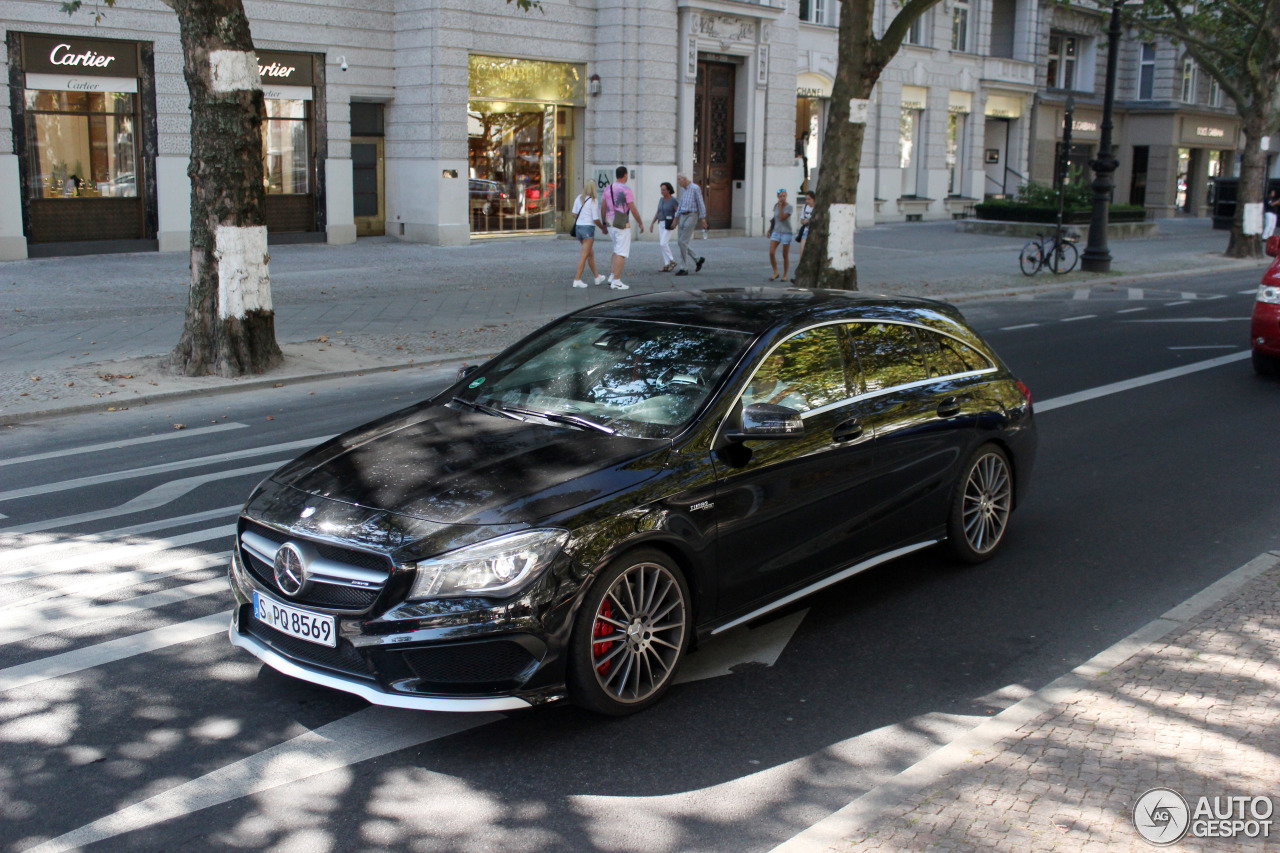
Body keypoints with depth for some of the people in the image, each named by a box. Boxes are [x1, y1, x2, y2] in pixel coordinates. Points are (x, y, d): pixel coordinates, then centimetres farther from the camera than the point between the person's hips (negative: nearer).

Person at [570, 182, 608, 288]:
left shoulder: (578, 199, 6)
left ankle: (597, 277, 29)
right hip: (588, 228, -7)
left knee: (591, 253, 18)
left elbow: (574, 214, 7)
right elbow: (595, 219, -12)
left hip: (578, 227, 7)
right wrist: (603, 228, 3)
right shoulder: (593, 201, -11)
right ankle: (577, 279, -6)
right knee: (584, 255, -3)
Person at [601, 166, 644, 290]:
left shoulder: (608, 189, 7)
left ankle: (612, 277, 13)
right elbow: (633, 209, -13)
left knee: (617, 250, 20)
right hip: (622, 225, -7)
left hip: (610, 224, 7)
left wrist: (604, 224, 21)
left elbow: (604, 208, 11)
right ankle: (616, 281, -8)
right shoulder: (626, 190, -13)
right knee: (622, 253, -4)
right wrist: (640, 223, -1)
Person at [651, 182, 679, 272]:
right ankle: (666, 266, 5)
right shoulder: (661, 200, 11)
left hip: (670, 225, -8)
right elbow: (658, 213, 17)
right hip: (662, 224, 8)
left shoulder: (674, 200, -11)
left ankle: (672, 261, -1)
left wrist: (675, 221, -28)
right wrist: (652, 223, 11)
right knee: (664, 245, 3)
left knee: (663, 243, -15)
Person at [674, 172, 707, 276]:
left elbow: (701, 204, -10)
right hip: (683, 217, 8)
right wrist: (676, 219, 17)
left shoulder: (695, 188, -10)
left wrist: (703, 220, -13)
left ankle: (684, 268, -7)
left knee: (683, 242, -12)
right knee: (681, 242, 6)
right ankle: (698, 260, 22)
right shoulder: (683, 189, 14)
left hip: (691, 216, -8)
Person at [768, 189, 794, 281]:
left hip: (786, 233, -4)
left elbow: (782, 218, -21)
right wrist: (770, 230, 20)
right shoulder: (775, 206, 5)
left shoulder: (789, 207, -10)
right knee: (771, 253, -10)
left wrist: (780, 206, -16)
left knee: (785, 255, 3)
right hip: (776, 232, 4)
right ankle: (775, 273, 4)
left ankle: (785, 275, 16)